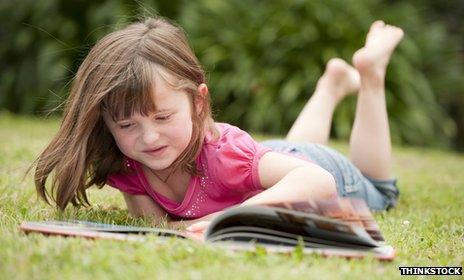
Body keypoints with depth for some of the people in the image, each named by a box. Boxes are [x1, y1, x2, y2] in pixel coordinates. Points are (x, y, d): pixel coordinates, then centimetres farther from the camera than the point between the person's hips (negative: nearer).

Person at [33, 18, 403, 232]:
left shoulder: (224, 151, -49)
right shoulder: (123, 164, -32)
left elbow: (320, 181, -59)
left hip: (313, 171, -4)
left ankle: (370, 72, 33)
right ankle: (334, 82, 54)